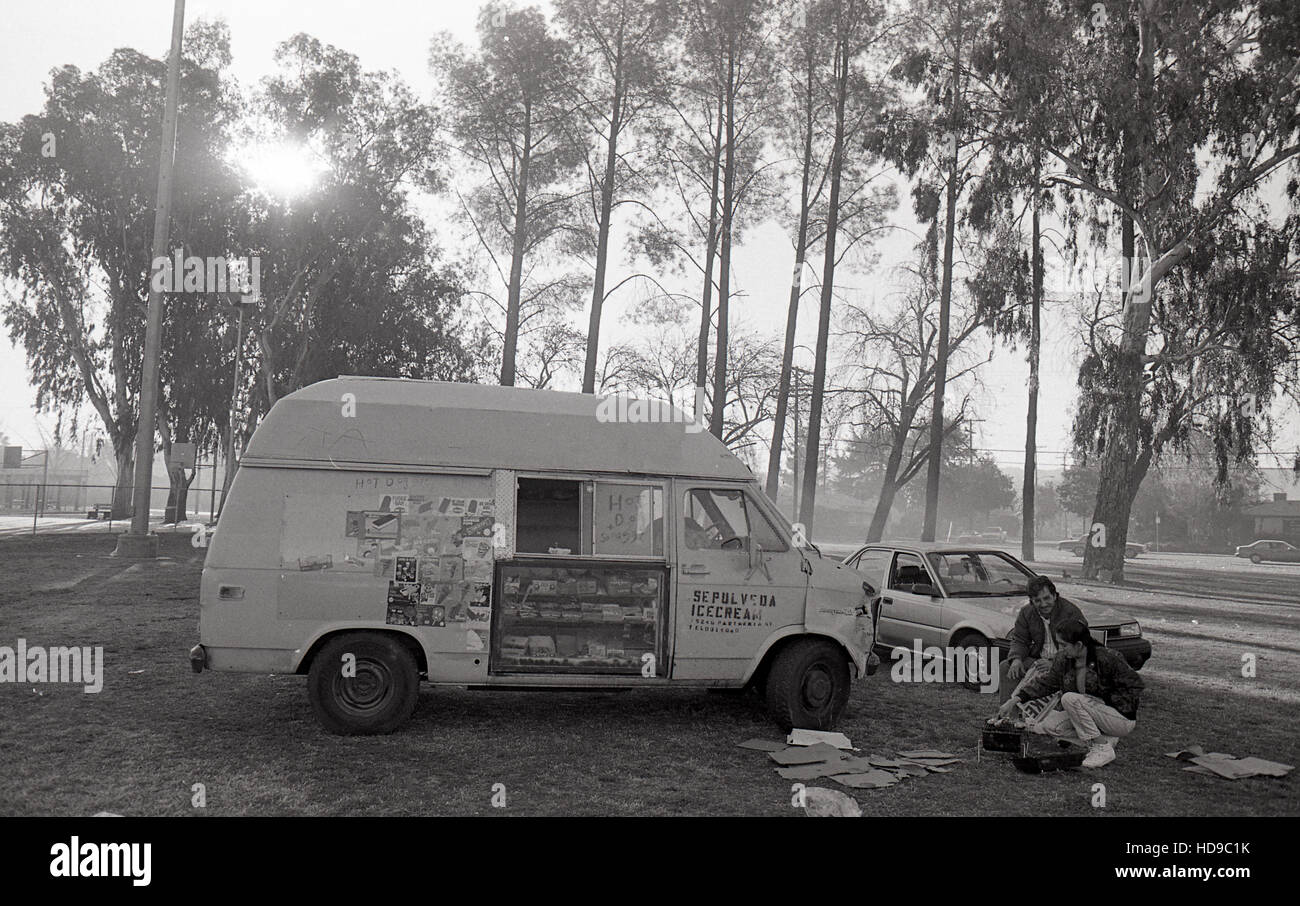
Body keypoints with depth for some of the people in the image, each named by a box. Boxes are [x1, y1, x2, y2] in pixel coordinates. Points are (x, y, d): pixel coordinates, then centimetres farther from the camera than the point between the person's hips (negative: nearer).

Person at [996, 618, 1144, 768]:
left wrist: (1105, 702, -19)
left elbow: (1134, 685, -15)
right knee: (1046, 725, -9)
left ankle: (1103, 749, -15)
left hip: (1122, 719, -7)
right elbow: (1047, 682, 6)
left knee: (1070, 698, -27)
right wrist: (1016, 699, -2)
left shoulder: (1107, 658, -22)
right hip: (1096, 715, 7)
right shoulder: (1063, 659, -4)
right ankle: (1106, 739, 0)